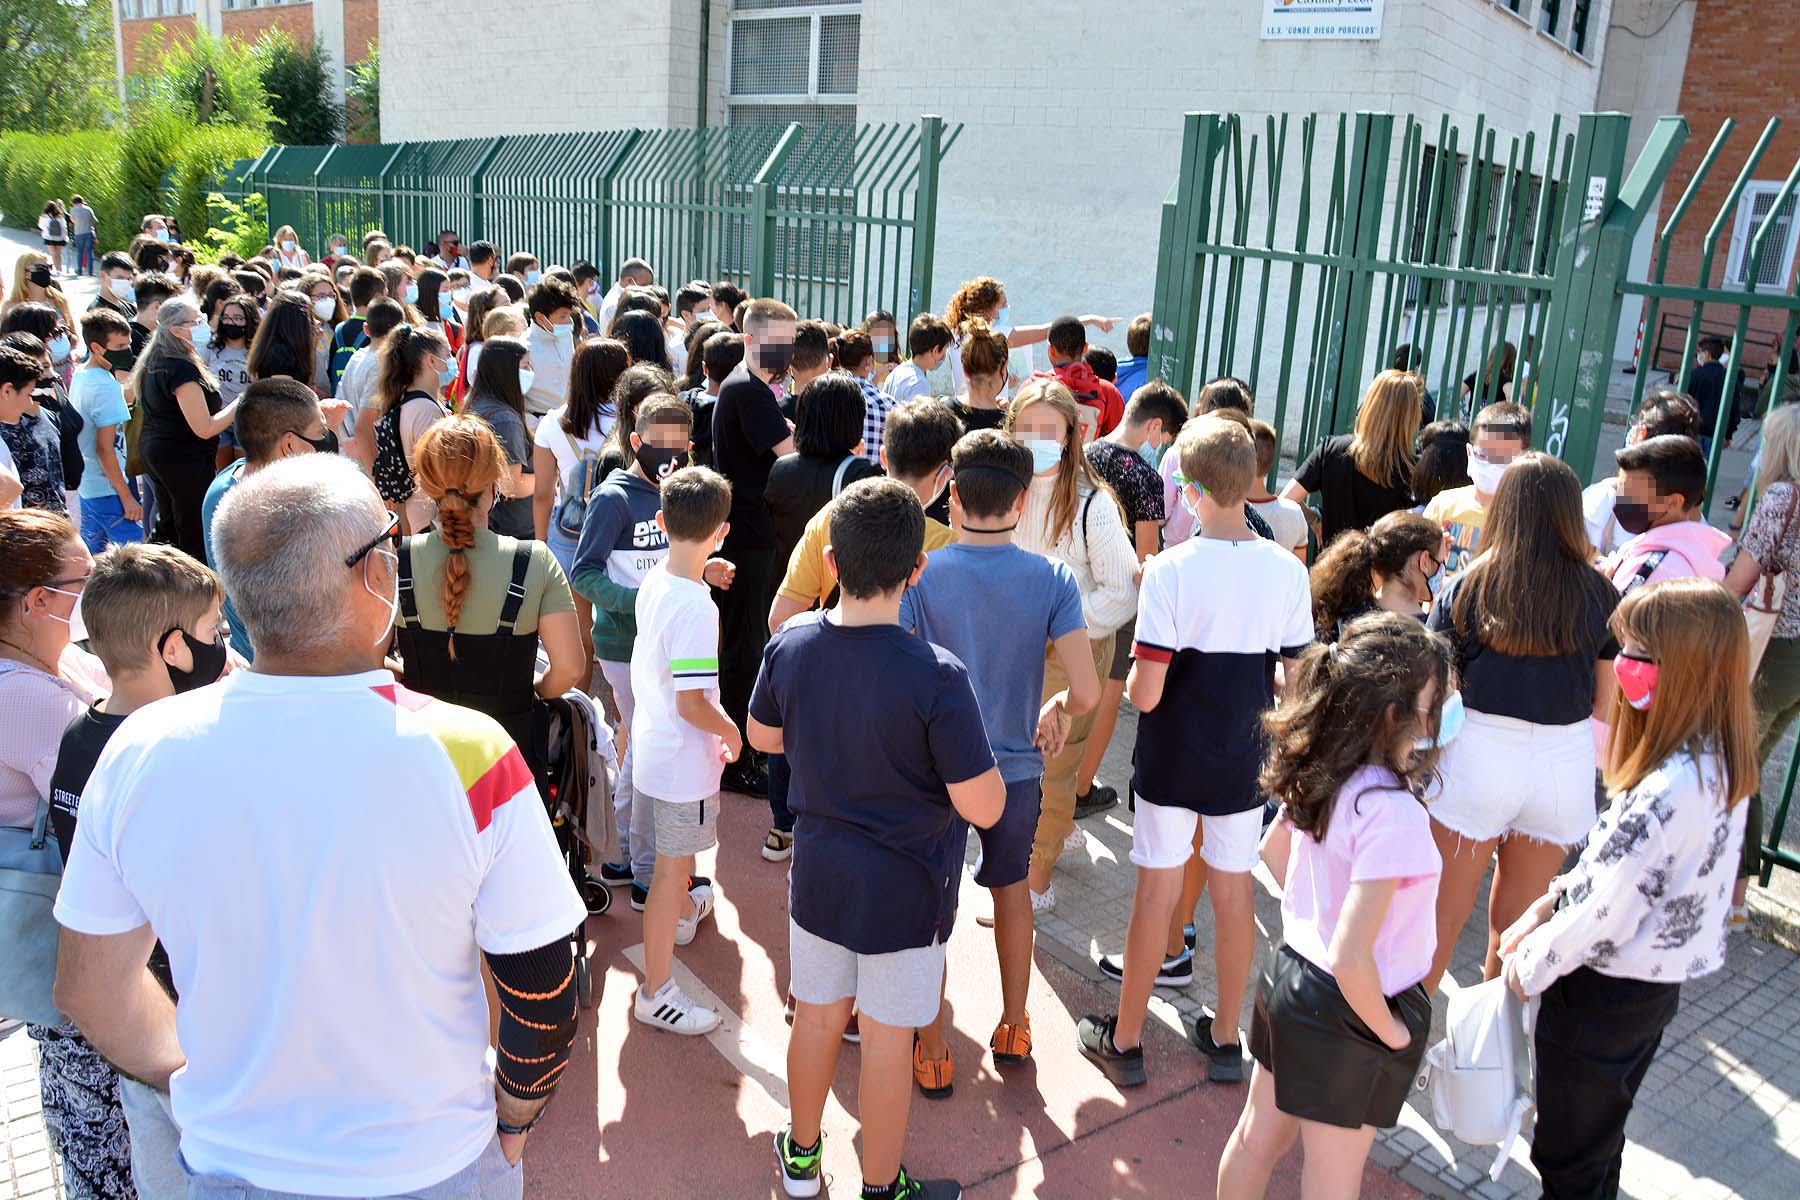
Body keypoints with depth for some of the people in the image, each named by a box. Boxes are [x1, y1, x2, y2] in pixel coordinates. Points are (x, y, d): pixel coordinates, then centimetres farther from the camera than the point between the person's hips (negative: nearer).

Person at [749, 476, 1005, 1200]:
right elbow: (984, 807, -22)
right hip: (904, 894, -4)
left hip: (818, 877, 5)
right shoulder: (937, 678, -28)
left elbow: (762, 736, 7)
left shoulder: (790, 645, -11)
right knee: (886, 1040, 13)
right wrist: (958, 744, -5)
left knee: (816, 1016, 23)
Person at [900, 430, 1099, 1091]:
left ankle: (933, 1052, 26)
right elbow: (1086, 691, -17)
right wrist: (1055, 707, 5)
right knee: (1012, 887, 25)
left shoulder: (921, 575, -15)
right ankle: (1014, 1028, 41)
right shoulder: (1052, 579, -12)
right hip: (1016, 764, 2)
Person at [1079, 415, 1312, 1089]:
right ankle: (1225, 1037, 32)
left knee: (1157, 890, 8)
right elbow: (1298, 682, -1)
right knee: (1234, 888, 17)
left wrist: (1131, 682, 3)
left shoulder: (1170, 571, -18)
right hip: (1245, 761, 3)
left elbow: (1145, 693, -18)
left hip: (1172, 760, -3)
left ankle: (1124, 1040, 24)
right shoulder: (1288, 571, -7)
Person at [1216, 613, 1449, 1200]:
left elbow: (1273, 849, 12)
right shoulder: (1391, 812, -32)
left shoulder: (1317, 775, -8)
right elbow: (1351, 958, -33)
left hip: (1290, 971, 7)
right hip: (1344, 1015, -7)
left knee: (1257, 1137, 26)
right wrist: (1390, 1033, -17)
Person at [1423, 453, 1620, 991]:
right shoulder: (1599, 594, -3)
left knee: (1445, 910, 13)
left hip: (1478, 753, -2)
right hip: (1565, 763, 2)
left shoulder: (1465, 589, -9)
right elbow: (1603, 701, 4)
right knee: (1518, 917, 20)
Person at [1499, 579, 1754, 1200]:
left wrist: (1531, 965, -11)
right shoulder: (1714, 764, -3)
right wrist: (1548, 904, 7)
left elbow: (1606, 908, -27)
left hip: (1601, 995, -9)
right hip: (1653, 983, 9)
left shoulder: (1669, 791, -33)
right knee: (1602, 1133, 28)